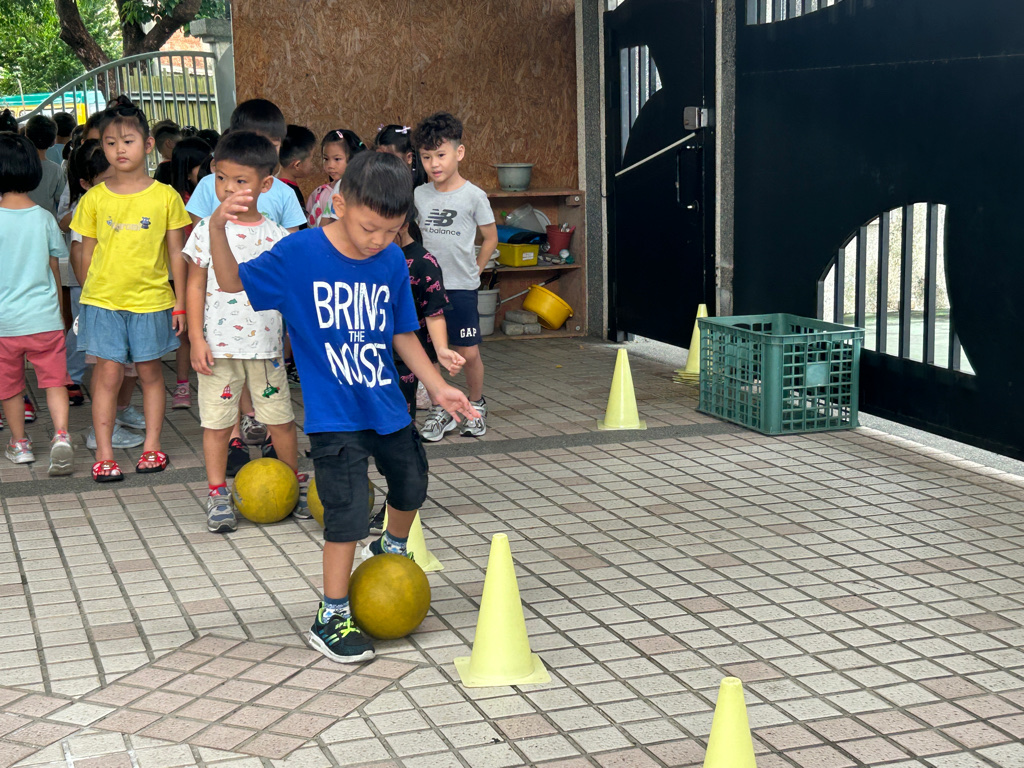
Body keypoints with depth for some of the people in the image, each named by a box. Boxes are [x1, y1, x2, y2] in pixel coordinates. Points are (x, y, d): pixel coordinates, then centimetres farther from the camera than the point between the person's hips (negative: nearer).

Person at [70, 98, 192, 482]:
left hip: (151, 300, 0)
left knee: (150, 371, 10)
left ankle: (152, 446, 22)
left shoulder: (165, 196, -2)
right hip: (104, 300, 0)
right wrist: (87, 298, 9)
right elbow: (88, 252, 8)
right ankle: (104, 454, 6)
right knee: (108, 373, -1)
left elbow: (176, 253, 3)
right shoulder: (94, 198, 1)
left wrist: (180, 304, 2)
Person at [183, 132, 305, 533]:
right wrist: (197, 338, -5)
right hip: (219, 345, -1)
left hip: (265, 344, 1)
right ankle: (217, 495, 18)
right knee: (217, 422, 5)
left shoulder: (275, 236, 2)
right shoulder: (208, 229, -1)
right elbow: (196, 285, 1)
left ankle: (294, 485, 26)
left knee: (280, 419, 8)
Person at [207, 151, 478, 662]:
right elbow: (232, 282, -11)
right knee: (348, 512, -11)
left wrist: (438, 388, 4)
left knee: (411, 486, 22)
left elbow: (403, 334, 7)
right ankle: (331, 619, 6)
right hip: (335, 415, -5)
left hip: (387, 405, 5)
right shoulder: (300, 254, -16)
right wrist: (218, 228, -28)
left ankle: (393, 550, 54)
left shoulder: (392, 262, -4)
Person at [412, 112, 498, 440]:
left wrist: (472, 272, 3)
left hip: (461, 288, -3)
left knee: (469, 353, -1)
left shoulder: (473, 195, -6)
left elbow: (490, 238, 4)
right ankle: (438, 411, 18)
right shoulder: (419, 195, 4)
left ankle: (476, 406, 22)